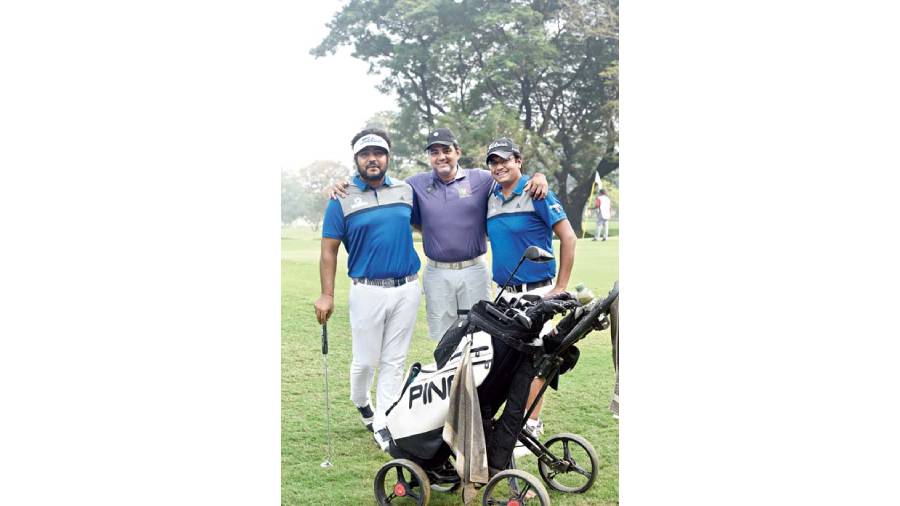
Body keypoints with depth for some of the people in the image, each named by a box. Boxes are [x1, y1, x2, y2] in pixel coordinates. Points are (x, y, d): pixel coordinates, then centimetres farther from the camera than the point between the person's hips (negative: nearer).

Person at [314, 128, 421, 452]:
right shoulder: (342, 200, -3)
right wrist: (327, 295, -6)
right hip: (368, 291, -3)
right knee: (366, 360, 5)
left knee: (394, 362, 7)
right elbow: (329, 250, -1)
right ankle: (362, 403, 35)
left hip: (407, 289, 3)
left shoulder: (406, 191, 7)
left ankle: (383, 424, 17)